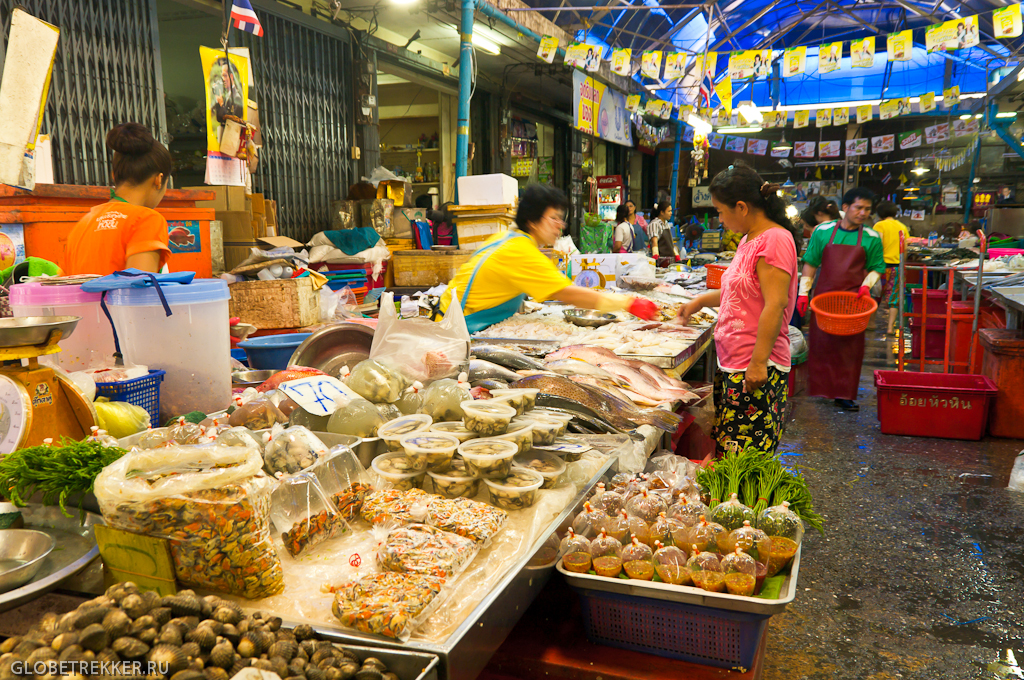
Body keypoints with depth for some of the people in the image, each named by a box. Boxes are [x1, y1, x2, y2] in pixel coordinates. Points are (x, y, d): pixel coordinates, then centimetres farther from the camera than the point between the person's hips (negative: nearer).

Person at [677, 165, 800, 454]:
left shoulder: (775, 239, -14)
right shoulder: (749, 240, 16)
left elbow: (775, 304, -21)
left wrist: (758, 363, -24)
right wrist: (701, 301, 31)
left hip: (757, 368, -10)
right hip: (733, 364, 10)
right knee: (725, 452, 11)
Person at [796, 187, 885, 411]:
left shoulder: (872, 238, 3)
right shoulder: (823, 231, 1)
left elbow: (876, 267, 11)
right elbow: (810, 264, 6)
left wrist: (866, 285, -9)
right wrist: (803, 293, 2)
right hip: (824, 296, 0)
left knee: (850, 347, 1)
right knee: (820, 343, 4)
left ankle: (844, 394, 9)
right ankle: (821, 389, 17)